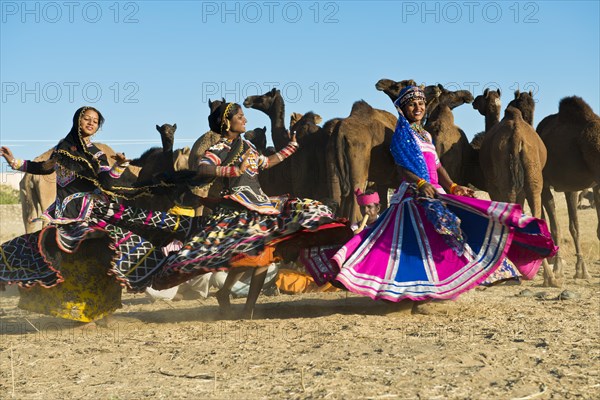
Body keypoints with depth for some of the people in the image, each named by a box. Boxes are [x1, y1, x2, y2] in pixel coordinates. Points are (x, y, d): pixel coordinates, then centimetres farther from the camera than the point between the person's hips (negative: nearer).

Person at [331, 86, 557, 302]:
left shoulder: (426, 135, 21)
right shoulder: (402, 133, -3)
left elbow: (437, 167, 19)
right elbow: (403, 168, -14)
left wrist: (453, 187, 5)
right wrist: (420, 184, -30)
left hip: (434, 193, 8)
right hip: (414, 195, -8)